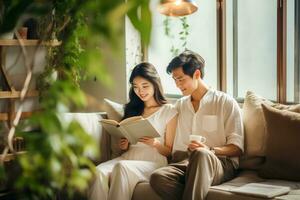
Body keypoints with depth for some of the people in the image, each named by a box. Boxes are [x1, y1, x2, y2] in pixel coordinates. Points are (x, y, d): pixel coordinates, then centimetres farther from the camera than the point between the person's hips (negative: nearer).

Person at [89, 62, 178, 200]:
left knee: (122, 168, -38)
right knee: (99, 171, -31)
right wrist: (123, 146, 2)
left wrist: (156, 144, -14)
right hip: (128, 157, 4)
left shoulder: (169, 111, 8)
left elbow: (169, 151, 6)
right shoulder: (132, 109, 22)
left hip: (153, 162, -4)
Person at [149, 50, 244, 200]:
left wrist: (210, 150, -17)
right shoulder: (179, 105, 23)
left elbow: (237, 148, 0)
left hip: (221, 163, -4)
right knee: (157, 176, -32)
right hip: (185, 162, 4)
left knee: (200, 154, -41)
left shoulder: (225, 103, 6)